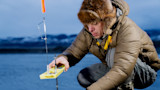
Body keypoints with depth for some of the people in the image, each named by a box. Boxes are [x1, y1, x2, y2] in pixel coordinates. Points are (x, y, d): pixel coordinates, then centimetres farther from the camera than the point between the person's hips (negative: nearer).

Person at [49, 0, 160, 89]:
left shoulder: (128, 30, -33)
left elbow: (122, 71, -43)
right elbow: (74, 51, -5)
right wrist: (63, 58, -31)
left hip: (146, 72, -7)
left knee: (114, 53, -33)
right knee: (83, 77, -6)